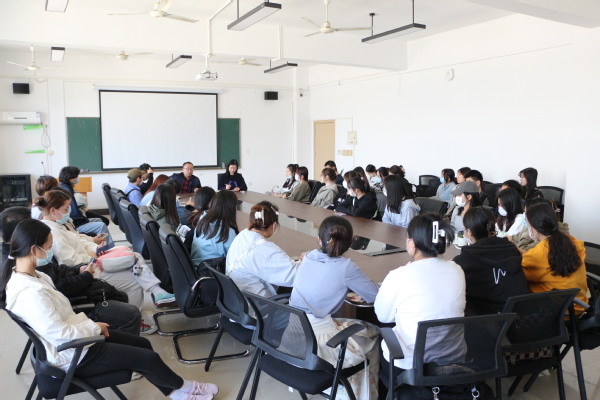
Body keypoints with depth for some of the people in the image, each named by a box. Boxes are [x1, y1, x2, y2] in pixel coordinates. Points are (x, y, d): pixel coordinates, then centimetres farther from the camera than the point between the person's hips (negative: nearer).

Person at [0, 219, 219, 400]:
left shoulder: (24, 275, -2)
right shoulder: (29, 293, -32)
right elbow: (60, 335, -30)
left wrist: (87, 323, -1)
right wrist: (94, 327, -15)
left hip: (72, 337, 10)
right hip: (72, 355, -9)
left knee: (142, 344, 11)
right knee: (147, 358, -3)